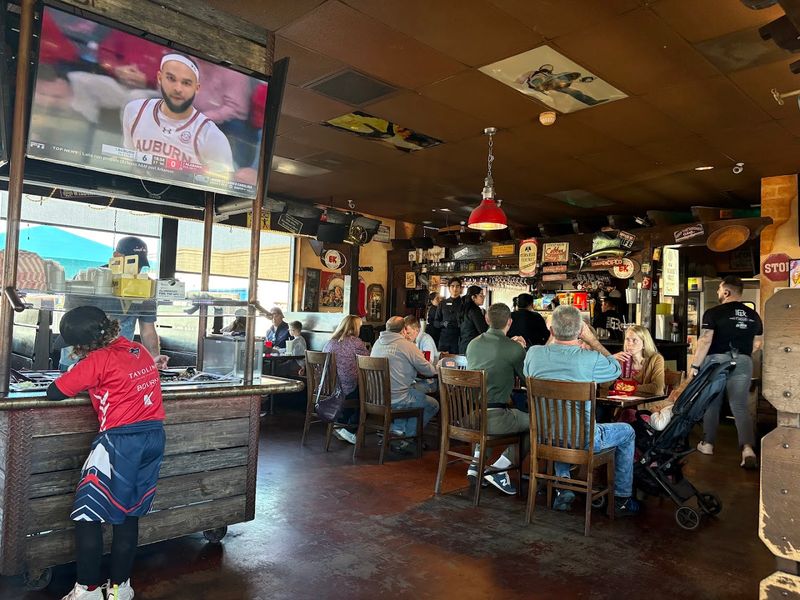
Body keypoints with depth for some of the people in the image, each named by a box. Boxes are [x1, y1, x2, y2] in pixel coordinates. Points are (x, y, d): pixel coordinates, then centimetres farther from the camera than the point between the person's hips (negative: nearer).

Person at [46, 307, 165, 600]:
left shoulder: (98, 360, -10)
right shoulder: (140, 350, 10)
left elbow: (54, 393, -5)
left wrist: (78, 381, 13)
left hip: (121, 440, -7)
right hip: (154, 436, 7)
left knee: (87, 514, 9)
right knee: (129, 513, 17)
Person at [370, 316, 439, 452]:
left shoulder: (377, 343, 9)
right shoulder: (407, 346, -10)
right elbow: (429, 371, -5)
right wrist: (436, 368, 19)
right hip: (397, 399, -7)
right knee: (433, 405, 11)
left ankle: (397, 429, 23)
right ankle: (408, 435, 11)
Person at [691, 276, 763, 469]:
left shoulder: (713, 313, -10)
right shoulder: (753, 315, 7)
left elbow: (705, 341, -15)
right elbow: (757, 343, 14)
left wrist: (695, 365, -10)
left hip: (716, 361, -3)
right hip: (743, 363, 3)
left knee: (712, 403, 12)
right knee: (740, 406, 3)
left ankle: (708, 443, 21)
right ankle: (748, 447, -14)